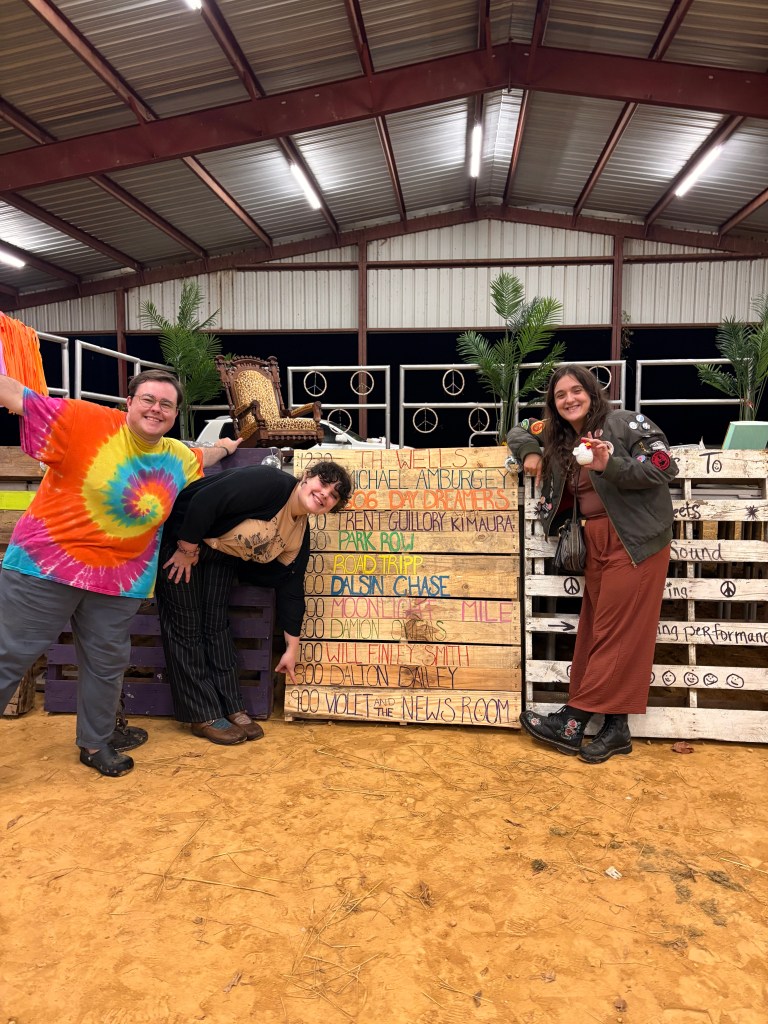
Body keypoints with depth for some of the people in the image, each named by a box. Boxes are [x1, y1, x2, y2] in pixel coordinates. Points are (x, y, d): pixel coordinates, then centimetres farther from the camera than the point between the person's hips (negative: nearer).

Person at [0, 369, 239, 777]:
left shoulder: (178, 458, 7)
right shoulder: (87, 421, -12)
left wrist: (224, 447, 31)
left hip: (119, 579, 5)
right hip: (45, 563, -5)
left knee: (107, 664, 16)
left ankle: (95, 742, 38)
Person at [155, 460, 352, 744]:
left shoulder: (299, 535, -4)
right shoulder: (270, 483, -28)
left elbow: (290, 588, 1)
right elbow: (204, 501, -31)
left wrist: (292, 648, 4)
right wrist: (187, 550, -21)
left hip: (220, 554, 7)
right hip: (180, 538, -7)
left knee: (216, 625, 8)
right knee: (186, 626, -1)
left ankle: (232, 708, 16)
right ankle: (204, 717, 6)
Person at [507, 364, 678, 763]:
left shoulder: (625, 423, -5)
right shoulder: (559, 437, 14)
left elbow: (664, 468, -12)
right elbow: (518, 430, 28)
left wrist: (611, 466, -24)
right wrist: (531, 452, 7)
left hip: (634, 540, -7)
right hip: (595, 541, 7)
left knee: (618, 633, -4)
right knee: (595, 631, 6)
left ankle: (572, 722, 0)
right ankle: (616, 728, 14)